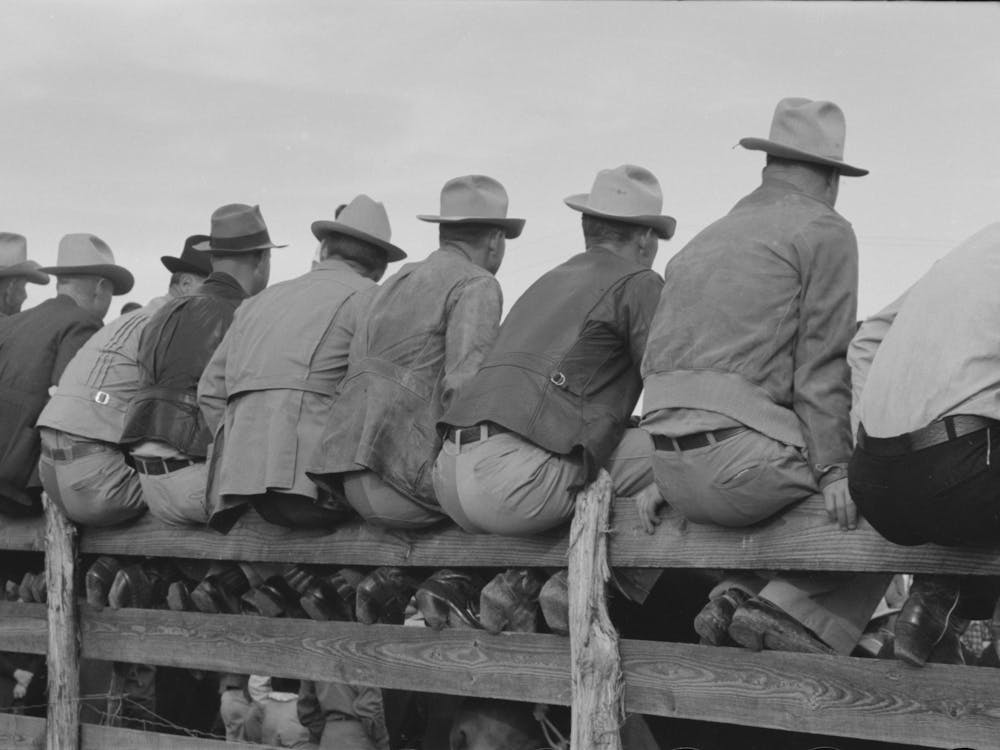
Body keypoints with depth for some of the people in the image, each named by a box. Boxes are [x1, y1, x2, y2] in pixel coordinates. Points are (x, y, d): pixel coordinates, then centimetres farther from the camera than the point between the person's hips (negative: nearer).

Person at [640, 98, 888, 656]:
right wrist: (833, 470, -7)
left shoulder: (704, 241, 26)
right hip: (743, 456, -8)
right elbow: (822, 366, -6)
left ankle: (741, 595, 8)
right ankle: (793, 611, -10)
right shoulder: (825, 232, 4)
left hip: (673, 469, 8)